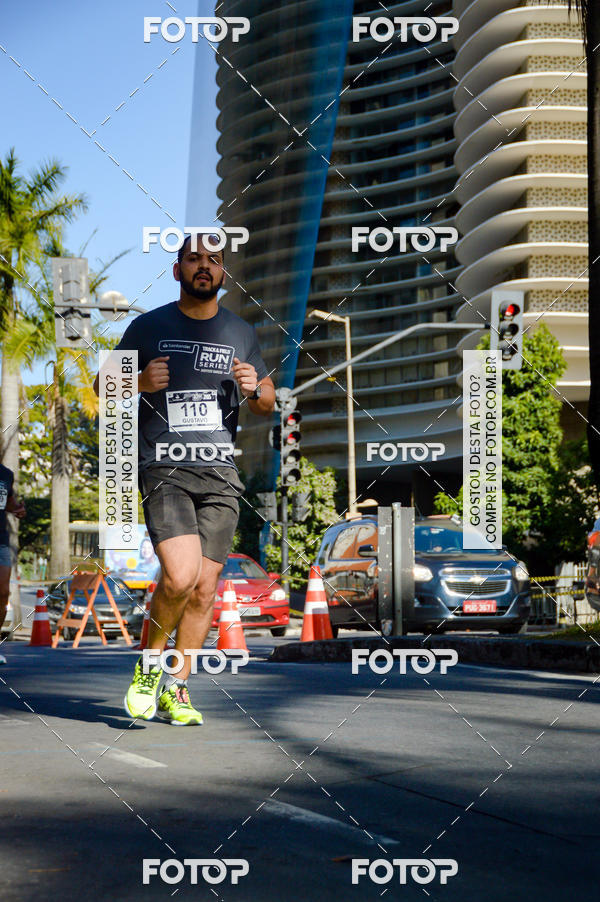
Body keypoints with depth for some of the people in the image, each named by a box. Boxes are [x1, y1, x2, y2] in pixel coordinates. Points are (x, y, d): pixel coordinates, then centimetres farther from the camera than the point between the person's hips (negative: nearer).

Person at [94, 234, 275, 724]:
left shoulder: (241, 333, 13)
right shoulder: (149, 327, 5)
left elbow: (269, 403, 22)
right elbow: (104, 384, 11)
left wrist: (254, 390, -2)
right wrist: (141, 382, -10)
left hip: (221, 473, 3)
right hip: (165, 469, -3)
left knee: (205, 587, 1)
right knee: (181, 577, -20)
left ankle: (176, 688, 15)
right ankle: (149, 663, 6)